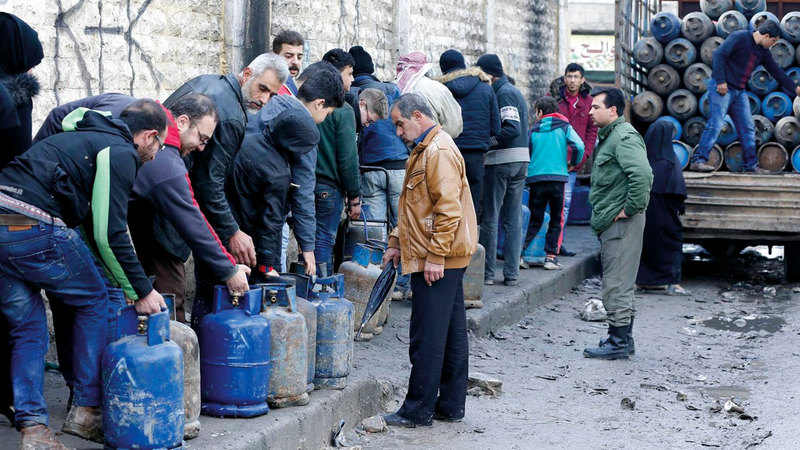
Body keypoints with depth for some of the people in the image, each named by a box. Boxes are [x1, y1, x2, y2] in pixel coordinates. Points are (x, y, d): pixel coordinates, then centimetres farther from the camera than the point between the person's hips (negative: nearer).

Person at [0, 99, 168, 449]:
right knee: (95, 301, 12)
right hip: (35, 228, -8)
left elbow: (92, 226, 33)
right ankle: (85, 410, 13)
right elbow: (110, 234, -6)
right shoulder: (121, 153, 2)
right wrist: (140, 291, 4)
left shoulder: (86, 140, 31)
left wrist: (128, 284, 34)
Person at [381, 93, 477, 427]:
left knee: (427, 337, -5)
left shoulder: (440, 152, -15)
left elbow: (449, 210, -22)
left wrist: (436, 255, -22)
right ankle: (451, 405, 20)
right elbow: (417, 208, 27)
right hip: (446, 260, 11)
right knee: (451, 333, 13)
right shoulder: (425, 150, 19)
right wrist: (398, 243, 22)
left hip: (437, 261, -11)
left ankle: (419, 410, 1)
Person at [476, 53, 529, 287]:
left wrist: (485, 143, -16)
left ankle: (487, 272, 1)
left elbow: (512, 128, -22)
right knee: (514, 219, 8)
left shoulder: (503, 93, -11)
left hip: (501, 160, -9)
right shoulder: (516, 92, 18)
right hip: (521, 161, 9)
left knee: (489, 218, -1)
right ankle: (511, 273, 9)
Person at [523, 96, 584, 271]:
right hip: (557, 177, -2)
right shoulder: (564, 127, 6)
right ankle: (551, 256, 2)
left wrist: (527, 172, 19)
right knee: (556, 220, 8)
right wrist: (573, 163, 9)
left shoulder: (534, 130, 9)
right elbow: (578, 146, -8)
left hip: (535, 178, 2)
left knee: (535, 219, 10)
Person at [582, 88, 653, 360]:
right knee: (619, 284, 16)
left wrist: (630, 208, -21)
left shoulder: (624, 137, -15)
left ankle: (618, 343, -3)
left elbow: (643, 174, -29)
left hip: (621, 224, -11)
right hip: (610, 225, 11)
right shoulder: (608, 137, 19)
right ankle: (623, 338, 25)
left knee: (616, 285, -7)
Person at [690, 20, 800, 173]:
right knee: (715, 125, -15)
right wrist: (721, 81, -21)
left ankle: (751, 164, 14)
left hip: (740, 92, 8)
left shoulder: (763, 52, 15)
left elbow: (776, 71, 23)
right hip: (722, 88, -8)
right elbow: (719, 54, -17)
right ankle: (698, 160, -15)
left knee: (748, 129, 7)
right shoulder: (739, 37, -10)